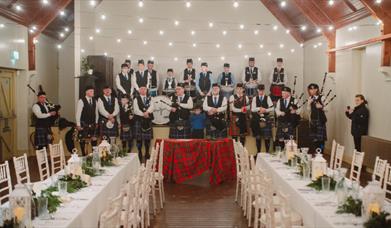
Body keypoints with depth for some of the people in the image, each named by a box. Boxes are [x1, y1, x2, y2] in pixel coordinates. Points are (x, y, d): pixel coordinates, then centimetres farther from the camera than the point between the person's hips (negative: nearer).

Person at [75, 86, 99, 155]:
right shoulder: (81, 101, -11)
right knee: (83, 140, 4)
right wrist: (78, 124, -10)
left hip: (93, 124, 4)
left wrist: (96, 122, 12)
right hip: (83, 124, -4)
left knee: (94, 139, 4)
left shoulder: (94, 101, 6)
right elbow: (78, 113, -10)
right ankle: (84, 154, 15)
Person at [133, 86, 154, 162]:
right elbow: (136, 110, -8)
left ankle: (147, 153, 13)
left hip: (148, 120, 3)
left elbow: (151, 107, -4)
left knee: (148, 138, 4)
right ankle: (140, 154, 3)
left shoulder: (149, 99, 13)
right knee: (139, 138, -3)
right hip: (139, 120, -3)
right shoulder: (136, 99, 3)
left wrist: (147, 112, -23)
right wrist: (143, 114, -17)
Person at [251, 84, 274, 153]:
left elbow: (272, 108, -2)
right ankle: (258, 151, 16)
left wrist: (265, 110, -15)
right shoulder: (255, 98, 5)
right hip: (257, 119, 1)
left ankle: (267, 151, 10)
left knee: (267, 136, -1)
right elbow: (252, 109, -2)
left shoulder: (268, 98, 3)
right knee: (258, 136, 5)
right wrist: (259, 108, -15)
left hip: (266, 119, -1)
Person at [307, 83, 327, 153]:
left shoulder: (321, 98, -8)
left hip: (320, 119, -5)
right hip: (313, 119, 5)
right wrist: (309, 103, -7)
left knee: (320, 138, -3)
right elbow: (309, 110, 10)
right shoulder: (310, 98, 9)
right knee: (313, 138, 9)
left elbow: (325, 108, -9)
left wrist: (321, 106, -27)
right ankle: (314, 153, 17)